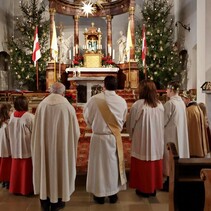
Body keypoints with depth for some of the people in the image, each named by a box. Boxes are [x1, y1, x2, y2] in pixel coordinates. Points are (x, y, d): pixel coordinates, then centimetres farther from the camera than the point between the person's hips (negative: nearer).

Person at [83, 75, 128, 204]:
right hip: (115, 138, 2)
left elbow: (87, 116, -1)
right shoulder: (122, 101, -8)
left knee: (99, 165, 12)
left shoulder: (94, 99, -15)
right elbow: (123, 120, 3)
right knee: (114, 165, 17)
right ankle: (113, 194, 28)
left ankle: (100, 195, 25)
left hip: (98, 137, -2)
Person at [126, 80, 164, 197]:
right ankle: (153, 188, 27)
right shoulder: (160, 105, -1)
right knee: (155, 164, 15)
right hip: (157, 140, 5)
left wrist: (132, 134, 12)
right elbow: (163, 124, 6)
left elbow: (131, 123, -5)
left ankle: (144, 189, 19)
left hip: (142, 141, -5)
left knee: (142, 164, 9)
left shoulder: (138, 104, -16)